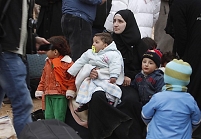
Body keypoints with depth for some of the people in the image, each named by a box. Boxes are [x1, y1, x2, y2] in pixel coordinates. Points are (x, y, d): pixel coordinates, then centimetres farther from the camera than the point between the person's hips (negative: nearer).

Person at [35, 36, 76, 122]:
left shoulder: (67, 63, -8)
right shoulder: (48, 62, 15)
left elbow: (73, 78, -8)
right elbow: (43, 78, 20)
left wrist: (70, 91, -15)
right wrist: (40, 90, 17)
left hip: (60, 96, -6)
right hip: (48, 95, 7)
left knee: (59, 118, -6)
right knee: (48, 117, 7)